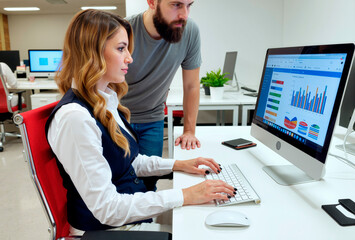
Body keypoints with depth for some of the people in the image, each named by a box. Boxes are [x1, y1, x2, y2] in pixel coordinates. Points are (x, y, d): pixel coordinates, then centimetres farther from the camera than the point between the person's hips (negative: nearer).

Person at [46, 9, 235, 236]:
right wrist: (184, 196, -23)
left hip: (136, 211, 8)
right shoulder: (74, 117, -25)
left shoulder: (107, 100, 4)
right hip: (107, 227, -8)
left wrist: (178, 164, 5)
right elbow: (106, 208, -24)